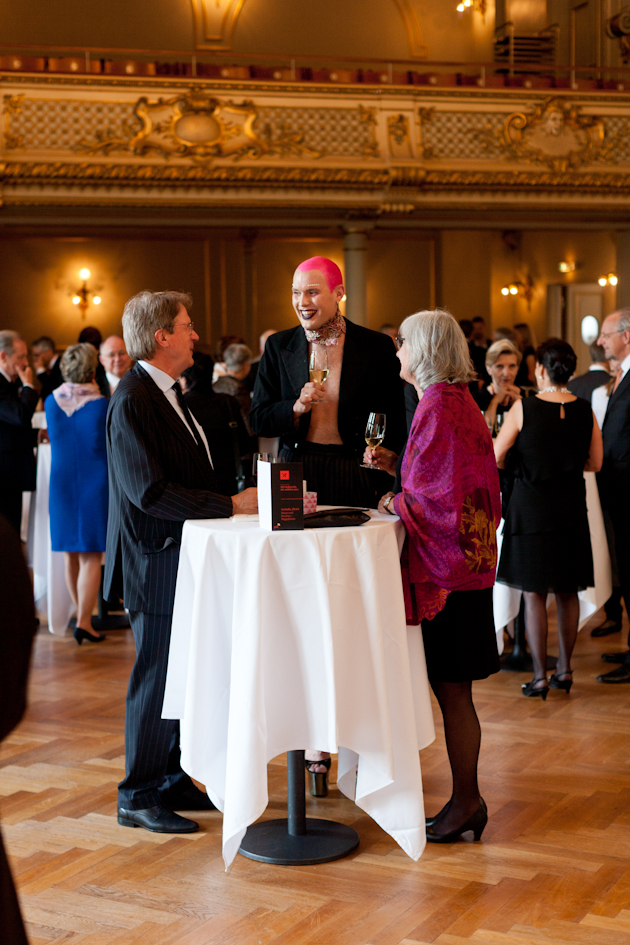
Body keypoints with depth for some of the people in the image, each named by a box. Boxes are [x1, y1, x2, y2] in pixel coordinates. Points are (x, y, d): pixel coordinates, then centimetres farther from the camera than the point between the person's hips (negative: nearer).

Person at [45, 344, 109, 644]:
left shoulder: (52, 401, 0)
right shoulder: (100, 404, -15)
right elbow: (102, 446, -10)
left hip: (61, 482, 5)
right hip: (94, 482, -5)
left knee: (70, 555, 16)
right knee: (91, 557, 0)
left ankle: (82, 614, 26)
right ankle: (84, 622, -4)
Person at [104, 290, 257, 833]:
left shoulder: (169, 394, 14)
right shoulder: (132, 401, -17)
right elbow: (150, 491, -24)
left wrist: (235, 499, 4)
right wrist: (231, 506, -22)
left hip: (185, 558, 9)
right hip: (157, 561, -9)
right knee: (158, 676, -1)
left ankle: (172, 781, 26)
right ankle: (138, 797, 11)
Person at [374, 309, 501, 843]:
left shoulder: (439, 406, -16)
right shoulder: (455, 400, 13)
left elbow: (447, 492, -20)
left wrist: (399, 503, -9)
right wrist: (397, 466, 16)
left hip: (448, 563, -10)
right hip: (461, 559, 10)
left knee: (452, 689, -2)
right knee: (450, 688, 12)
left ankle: (466, 803, 7)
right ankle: (466, 799, 19)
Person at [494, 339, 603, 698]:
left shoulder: (523, 408, -13)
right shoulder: (585, 411, -3)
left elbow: (495, 459, -7)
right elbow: (595, 463, 6)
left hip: (531, 506, -3)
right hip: (571, 508, 4)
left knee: (534, 593, 3)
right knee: (568, 592, 14)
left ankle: (540, 676, 4)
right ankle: (565, 669, 21)